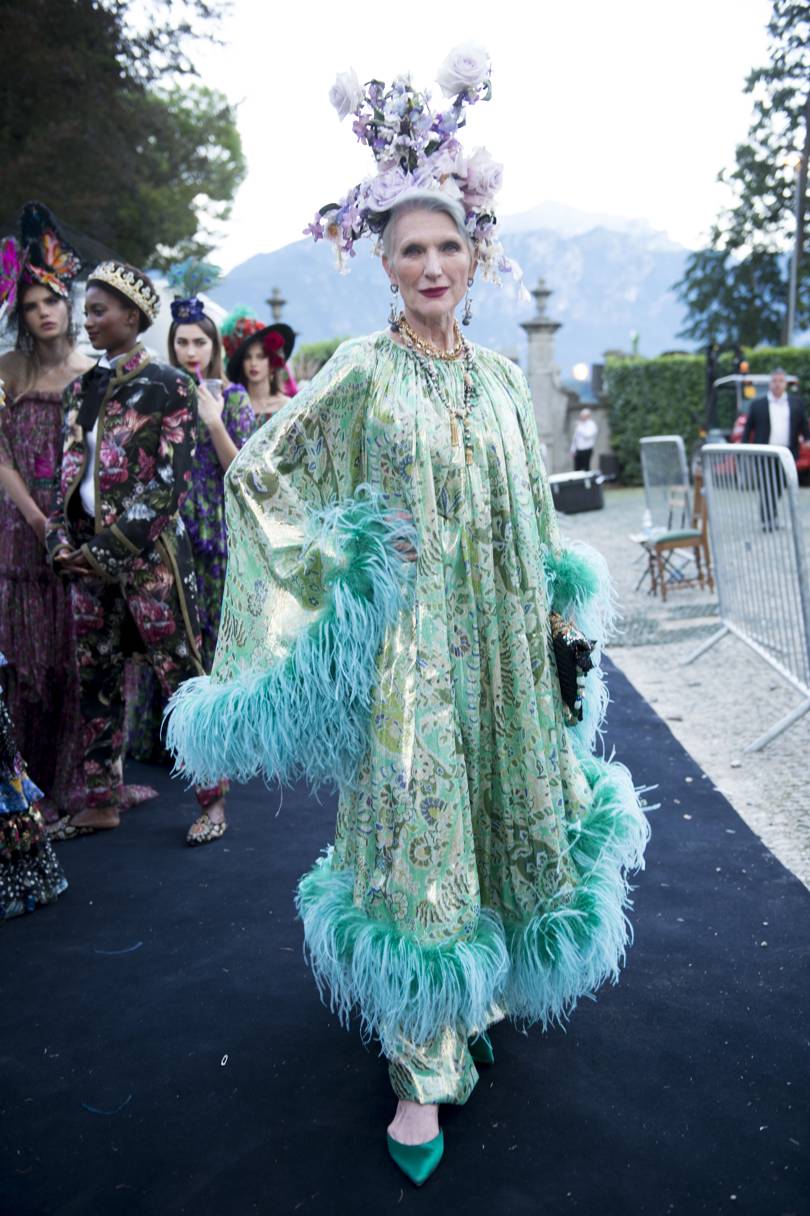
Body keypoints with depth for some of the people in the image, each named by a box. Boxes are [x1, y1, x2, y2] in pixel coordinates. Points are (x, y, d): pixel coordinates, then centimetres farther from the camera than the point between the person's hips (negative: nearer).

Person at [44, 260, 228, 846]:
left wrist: (109, 549, -14)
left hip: (150, 553, -6)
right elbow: (69, 471, 15)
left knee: (180, 674, -1)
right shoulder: (83, 388, 13)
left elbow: (170, 481, -12)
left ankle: (212, 798, 10)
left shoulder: (168, 386, -5)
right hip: (89, 552, 6)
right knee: (97, 680, 9)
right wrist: (62, 539, 0)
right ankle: (102, 802, 20)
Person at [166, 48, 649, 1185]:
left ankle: (487, 982, 43)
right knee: (415, 832, 1)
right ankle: (426, 1069, 15)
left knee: (503, 813, 17)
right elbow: (255, 473, -4)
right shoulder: (362, 371, -6)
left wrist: (559, 619, 14)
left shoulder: (501, 378, 8)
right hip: (407, 643, -5)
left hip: (500, 641, 5)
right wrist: (332, 569, -8)